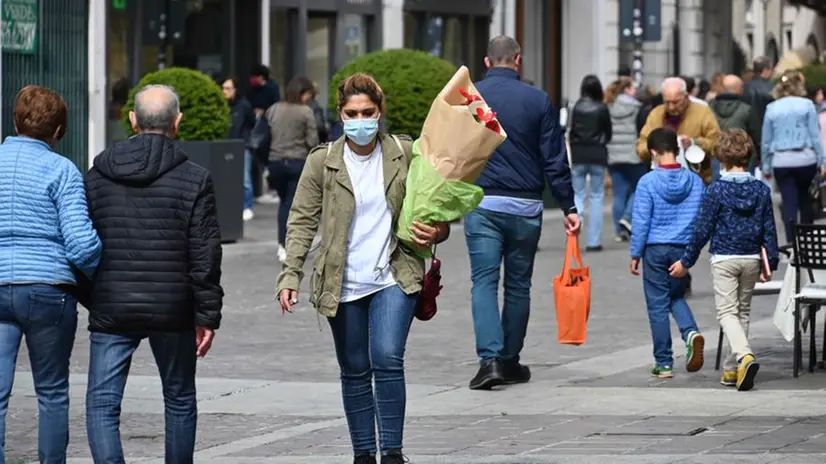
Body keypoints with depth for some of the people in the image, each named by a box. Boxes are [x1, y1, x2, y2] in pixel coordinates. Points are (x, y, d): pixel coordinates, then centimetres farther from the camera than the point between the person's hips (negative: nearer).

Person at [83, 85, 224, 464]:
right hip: (172, 310, -1)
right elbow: (205, 255, -7)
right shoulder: (194, 179, -5)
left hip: (111, 309, 1)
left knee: (102, 403, 0)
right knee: (180, 400, 16)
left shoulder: (97, 176, 3)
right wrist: (208, 315, -1)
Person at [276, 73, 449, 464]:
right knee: (354, 372, 7)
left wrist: (437, 232, -8)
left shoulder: (405, 154, 0)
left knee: (387, 360, -16)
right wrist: (290, 275, -11)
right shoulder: (322, 161, -2)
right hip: (343, 284, 1)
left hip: (393, 278, -1)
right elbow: (302, 222, -1)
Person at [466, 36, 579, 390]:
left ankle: (490, 358, -19)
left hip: (482, 204, -1)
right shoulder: (538, 101, 0)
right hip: (526, 207, 1)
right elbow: (555, 161, 0)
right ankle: (510, 361, 19)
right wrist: (568, 207, 5)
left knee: (484, 282, -2)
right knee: (518, 285, 12)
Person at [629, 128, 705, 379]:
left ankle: (664, 363, 6)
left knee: (658, 305, 4)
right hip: (683, 248, 3)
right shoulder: (695, 181, 0)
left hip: (655, 248, -3)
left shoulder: (647, 182, -10)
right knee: (677, 297, 21)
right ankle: (691, 332, -9)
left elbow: (641, 221, -9)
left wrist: (635, 254, 0)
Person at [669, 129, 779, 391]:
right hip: (752, 259, 4)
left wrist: (686, 261, 0)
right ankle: (733, 368, 21)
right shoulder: (762, 190, 1)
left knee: (727, 312, -4)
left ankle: (745, 356, -29)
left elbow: (703, 229, -8)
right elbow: (769, 229, 5)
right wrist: (771, 262, 14)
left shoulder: (716, 190, -10)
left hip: (724, 259, -4)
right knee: (743, 311, 16)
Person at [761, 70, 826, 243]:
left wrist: (766, 166, 15)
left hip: (781, 162, 1)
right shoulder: (807, 105, -2)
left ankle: (792, 242, -4)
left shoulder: (771, 108, 5)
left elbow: (766, 140, 8)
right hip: (805, 159, -1)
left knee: (789, 203, 2)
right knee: (805, 198, 18)